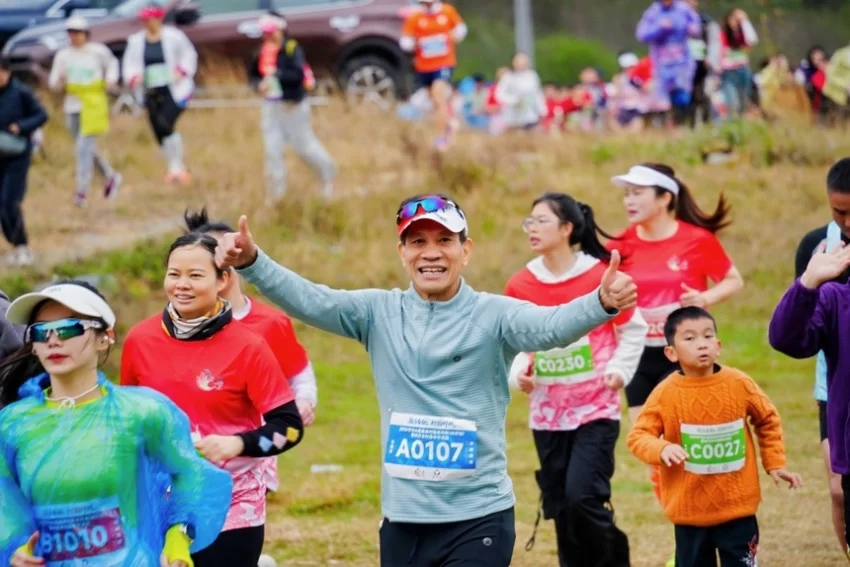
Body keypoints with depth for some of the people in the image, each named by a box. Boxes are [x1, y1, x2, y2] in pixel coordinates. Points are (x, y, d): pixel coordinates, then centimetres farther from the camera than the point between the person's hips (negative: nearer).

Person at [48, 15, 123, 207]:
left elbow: (112, 63, 16)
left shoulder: (98, 51, -3)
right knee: (86, 148, 14)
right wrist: (58, 82, -19)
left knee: (84, 147, -14)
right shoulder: (63, 55, 2)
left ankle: (82, 191, -13)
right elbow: (54, 82, 4)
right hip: (72, 106, 4)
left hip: (93, 105, -4)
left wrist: (111, 79, -1)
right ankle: (110, 176, 35)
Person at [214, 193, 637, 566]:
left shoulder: (493, 316, -5)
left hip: (478, 520, -4)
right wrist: (250, 262, -25)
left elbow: (551, 326, -23)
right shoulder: (379, 314, 5)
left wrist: (602, 303, -45)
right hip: (402, 520, 4)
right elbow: (309, 301, -7)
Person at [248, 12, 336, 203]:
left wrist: (277, 73, -33)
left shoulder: (292, 49, -14)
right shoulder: (263, 51, 5)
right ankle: (276, 190, 10)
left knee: (304, 144, 6)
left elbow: (298, 74, -24)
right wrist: (259, 84, -8)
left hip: (293, 106, -6)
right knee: (272, 149, 2)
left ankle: (328, 174, 30)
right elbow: (253, 74, 13)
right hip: (271, 106, 6)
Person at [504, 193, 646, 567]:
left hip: (596, 410, -4)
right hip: (548, 415, 4)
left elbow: (634, 329, 3)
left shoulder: (601, 276, -9)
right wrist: (519, 372, -8)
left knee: (582, 497, -16)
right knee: (560, 506, 6)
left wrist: (619, 370, -9)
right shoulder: (520, 286, -1)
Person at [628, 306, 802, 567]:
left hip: (738, 505, 1)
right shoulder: (666, 393, -10)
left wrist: (775, 463, 6)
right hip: (690, 508, -1)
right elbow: (638, 436, -10)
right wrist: (662, 449, -30)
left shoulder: (739, 384, -5)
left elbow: (768, 421, 11)